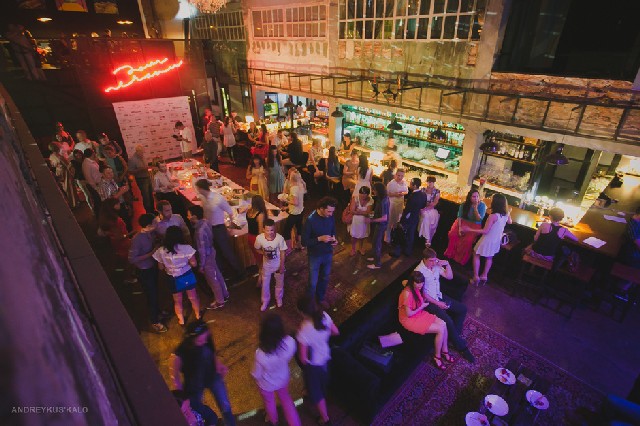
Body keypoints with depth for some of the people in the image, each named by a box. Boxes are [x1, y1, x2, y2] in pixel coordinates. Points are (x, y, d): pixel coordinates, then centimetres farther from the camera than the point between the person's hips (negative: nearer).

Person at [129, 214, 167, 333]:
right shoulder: (137, 239, -29)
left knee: (155, 292, 26)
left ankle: (157, 311, 50)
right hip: (144, 271, -7)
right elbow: (132, 259, -26)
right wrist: (151, 254, -26)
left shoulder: (151, 233, -10)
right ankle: (155, 322, 27)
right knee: (151, 295, 7)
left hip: (153, 267, 7)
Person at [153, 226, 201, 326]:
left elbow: (161, 267, -4)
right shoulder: (187, 248, -20)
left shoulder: (161, 251, -15)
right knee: (193, 297, 21)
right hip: (187, 276, -1)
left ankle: (181, 320, 37)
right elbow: (194, 264, -14)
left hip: (174, 279, 1)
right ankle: (198, 316, 39)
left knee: (177, 301, 22)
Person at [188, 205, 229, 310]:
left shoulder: (200, 231, -32)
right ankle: (224, 295, 41)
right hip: (211, 252, 8)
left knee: (213, 280, 10)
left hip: (207, 257, -8)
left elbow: (202, 250, -24)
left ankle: (220, 302, 28)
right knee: (217, 275, 23)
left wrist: (201, 265, -14)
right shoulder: (205, 222, -7)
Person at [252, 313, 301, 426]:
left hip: (266, 383, -1)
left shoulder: (261, 354, -43)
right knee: (286, 398, 34)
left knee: (269, 401, 33)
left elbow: (256, 374, -23)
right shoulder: (290, 342, -36)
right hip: (283, 378, 1)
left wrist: (254, 375, 0)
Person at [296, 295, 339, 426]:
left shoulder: (304, 331, -40)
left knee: (315, 390, 22)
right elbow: (336, 332, -5)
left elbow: (303, 358, -29)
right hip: (325, 357, 6)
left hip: (313, 364, -6)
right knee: (322, 383, 37)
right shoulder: (325, 316, -24)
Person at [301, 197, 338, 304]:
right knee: (313, 282, 11)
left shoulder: (331, 217, -9)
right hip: (315, 255, -5)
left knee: (324, 278, 23)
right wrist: (319, 239, -29)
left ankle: (321, 298, 47)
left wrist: (334, 238, -11)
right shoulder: (310, 220, -25)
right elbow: (304, 241, -21)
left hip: (328, 253, 5)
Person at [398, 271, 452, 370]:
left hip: (420, 314, 9)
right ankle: (437, 357, 6)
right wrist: (422, 306, -13)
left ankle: (445, 351, 16)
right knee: (440, 329, -14)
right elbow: (409, 314, -25)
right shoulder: (407, 293, -31)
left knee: (443, 324, -3)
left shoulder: (416, 288, -6)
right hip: (410, 320, -9)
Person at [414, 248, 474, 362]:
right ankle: (461, 347, 1)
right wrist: (438, 303, -17)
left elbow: (449, 277, 5)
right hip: (428, 301, -8)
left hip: (439, 296, 8)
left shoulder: (436, 265, -3)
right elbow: (422, 293, -19)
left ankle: (454, 335, 14)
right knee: (448, 321, -20)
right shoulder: (419, 271, -23)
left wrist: (447, 264, -12)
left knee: (462, 309, 3)